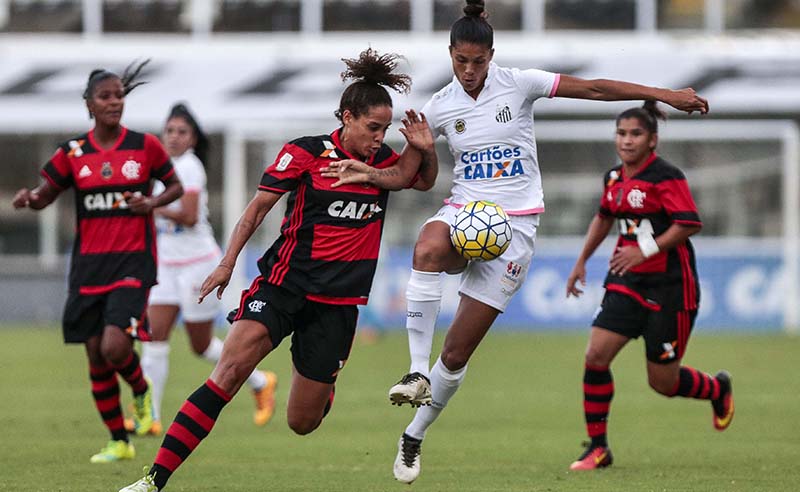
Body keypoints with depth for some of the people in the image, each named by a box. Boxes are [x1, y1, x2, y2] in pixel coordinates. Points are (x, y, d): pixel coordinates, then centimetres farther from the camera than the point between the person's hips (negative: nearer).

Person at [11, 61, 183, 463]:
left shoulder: (145, 145, -1)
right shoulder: (73, 152, 3)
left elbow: (175, 186, 11)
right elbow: (44, 195, 8)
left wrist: (153, 203, -9)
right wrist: (28, 198, -15)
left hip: (133, 262, -3)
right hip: (89, 264, 3)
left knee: (115, 347, -19)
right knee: (96, 357, 3)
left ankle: (141, 392, 15)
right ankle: (118, 441, 18)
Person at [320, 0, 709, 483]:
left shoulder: (518, 84, -4)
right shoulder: (439, 107, 2)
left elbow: (595, 88, -3)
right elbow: (405, 173, 6)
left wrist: (664, 94, -6)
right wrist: (367, 173, -16)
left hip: (514, 223, -1)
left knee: (458, 352, -5)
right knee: (427, 249, -40)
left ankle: (414, 437, 15)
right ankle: (418, 371, -35)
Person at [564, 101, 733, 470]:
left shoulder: (665, 177, -14)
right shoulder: (614, 178, 8)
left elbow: (689, 224, -22)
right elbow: (604, 218, 27)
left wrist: (645, 251, -25)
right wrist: (581, 262, 27)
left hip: (669, 287, -6)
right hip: (627, 283, 6)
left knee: (663, 382, 1)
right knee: (596, 356, -10)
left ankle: (718, 389, 35)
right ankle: (598, 448, 0)